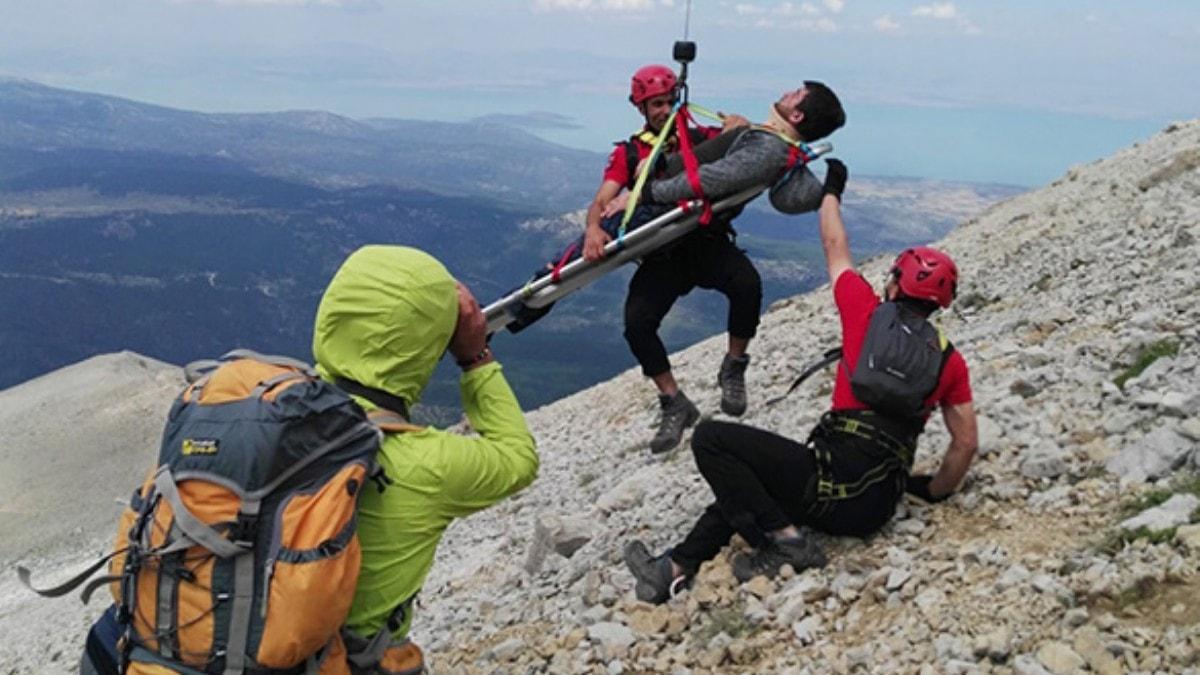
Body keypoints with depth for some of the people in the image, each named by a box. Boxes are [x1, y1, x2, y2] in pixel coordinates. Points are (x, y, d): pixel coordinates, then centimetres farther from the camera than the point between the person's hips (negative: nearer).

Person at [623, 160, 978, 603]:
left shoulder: (869, 315, -2)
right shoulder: (950, 362, 10)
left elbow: (835, 250, 14)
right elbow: (966, 443, 10)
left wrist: (831, 188, 29)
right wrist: (934, 491, 26)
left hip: (835, 478, -8)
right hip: (878, 509, 8)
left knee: (711, 439, -6)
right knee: (745, 482, 26)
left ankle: (784, 540, -9)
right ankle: (678, 568, 20)